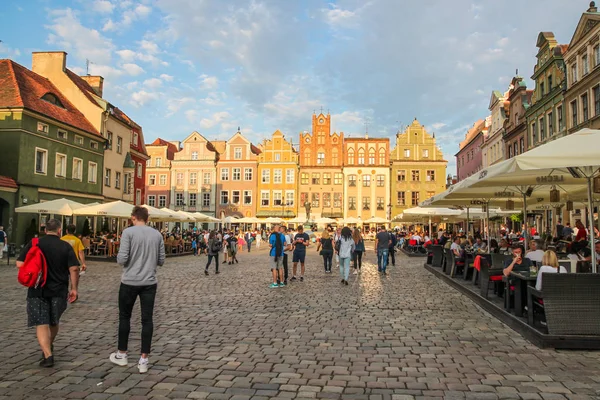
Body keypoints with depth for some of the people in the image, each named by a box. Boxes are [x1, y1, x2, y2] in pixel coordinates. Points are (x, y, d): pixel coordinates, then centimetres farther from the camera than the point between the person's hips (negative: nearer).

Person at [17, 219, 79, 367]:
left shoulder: (34, 244, -3)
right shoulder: (66, 246, -4)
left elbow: (19, 264, -6)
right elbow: (74, 269, -10)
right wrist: (74, 288, -1)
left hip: (38, 290, -1)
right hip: (59, 291, 1)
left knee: (41, 324, 1)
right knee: (54, 322, 21)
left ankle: (48, 355, -11)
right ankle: (49, 347, 40)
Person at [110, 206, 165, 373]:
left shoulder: (128, 232, -8)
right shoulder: (157, 235, 3)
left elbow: (122, 259, -13)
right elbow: (161, 261, 8)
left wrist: (119, 257, 9)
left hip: (130, 282, -2)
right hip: (149, 282, 2)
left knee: (124, 317, 16)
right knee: (147, 319, 5)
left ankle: (121, 354, 29)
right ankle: (143, 360, 7)